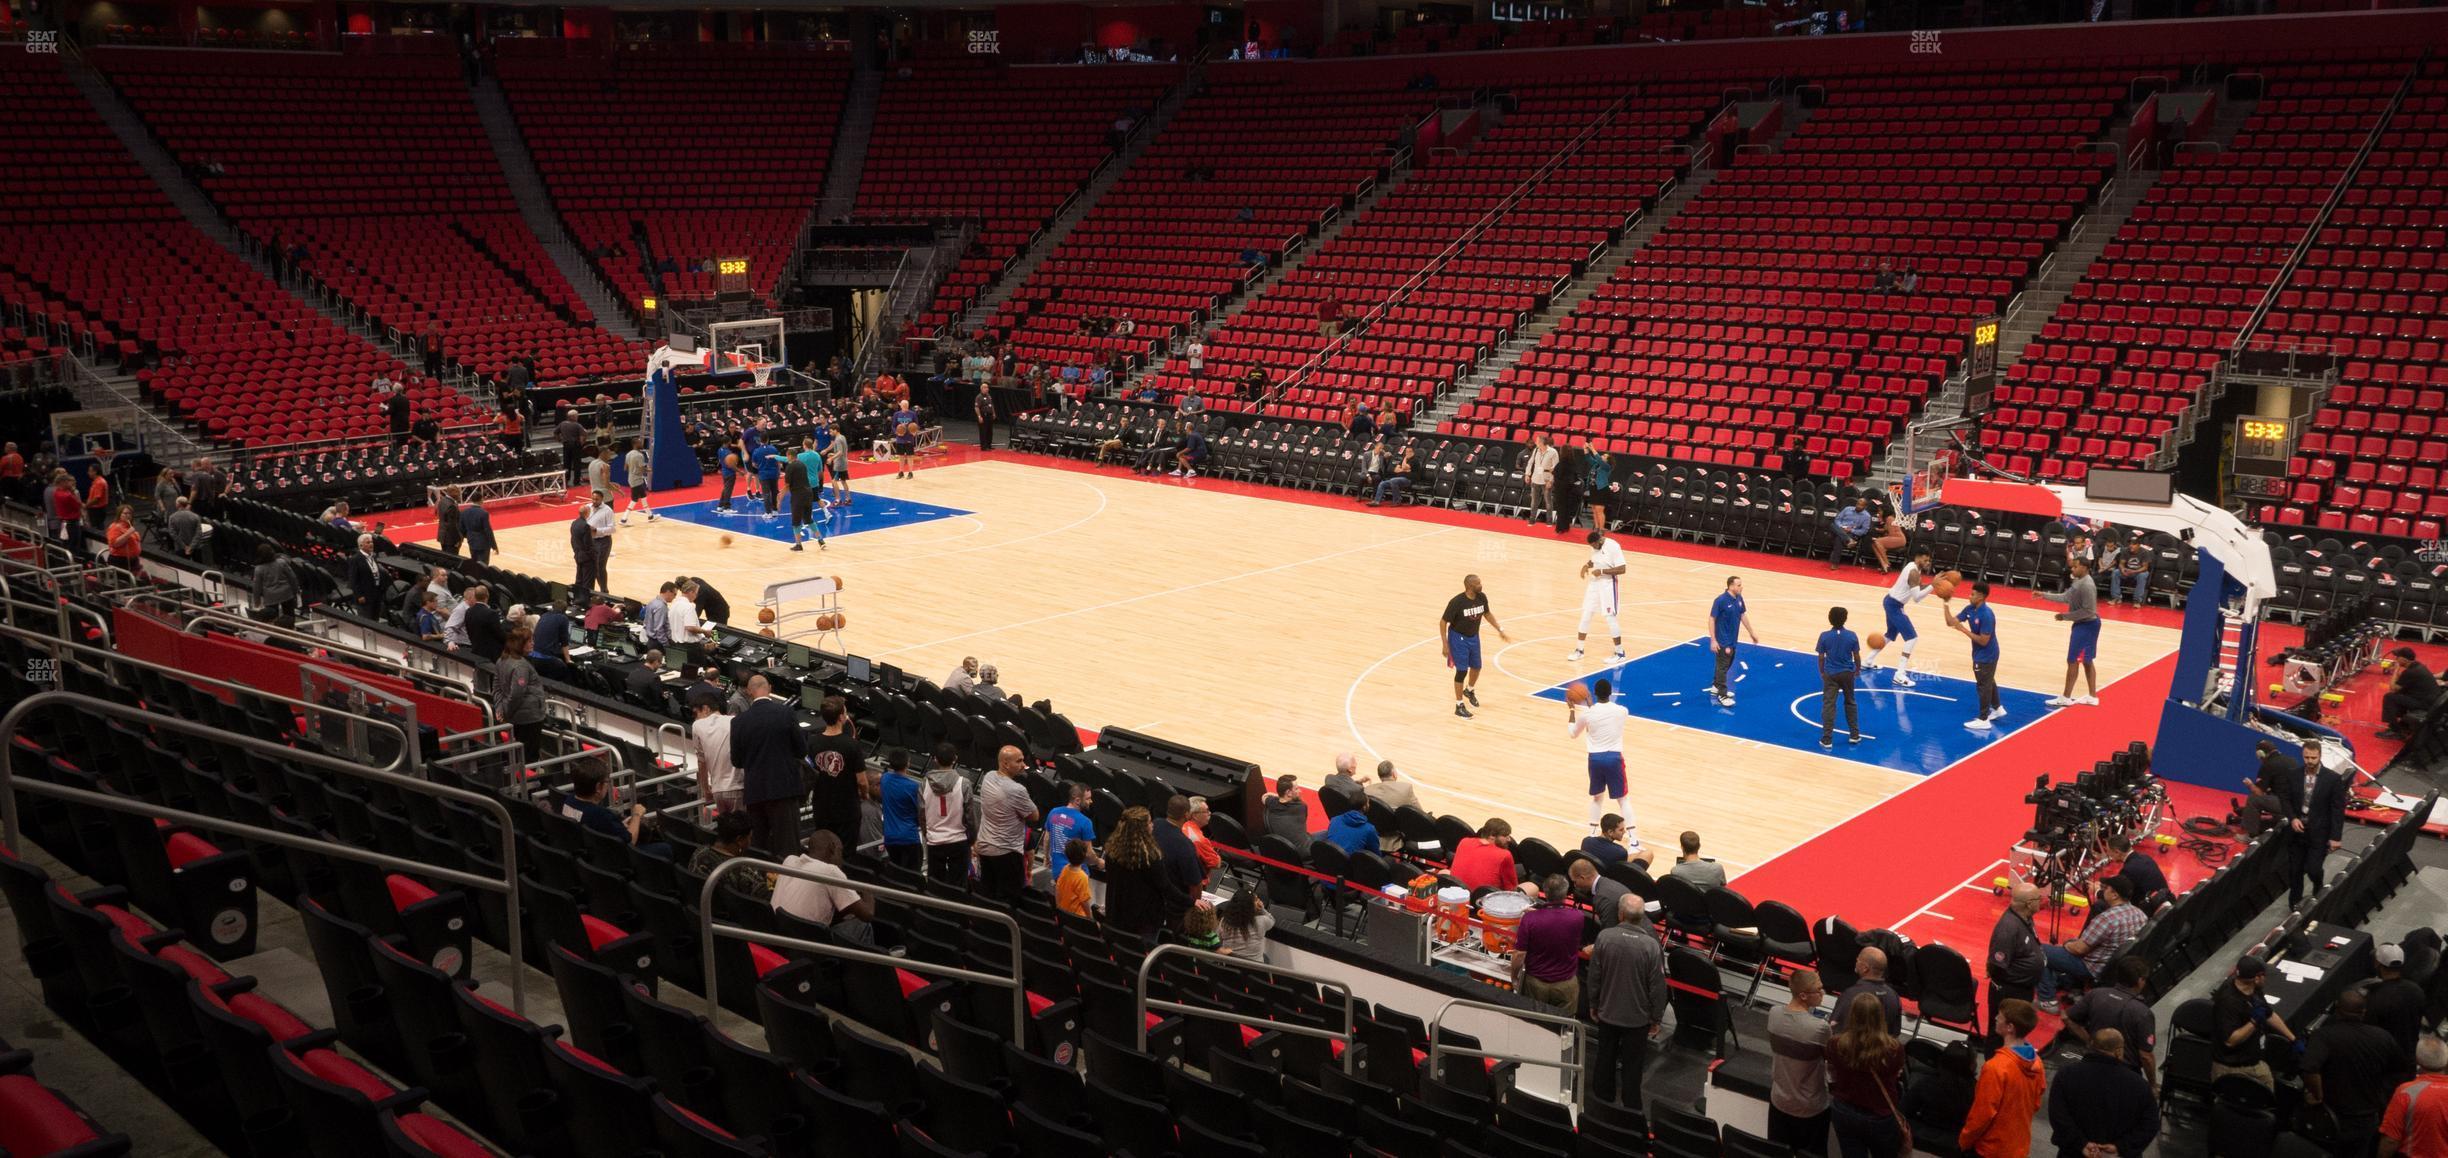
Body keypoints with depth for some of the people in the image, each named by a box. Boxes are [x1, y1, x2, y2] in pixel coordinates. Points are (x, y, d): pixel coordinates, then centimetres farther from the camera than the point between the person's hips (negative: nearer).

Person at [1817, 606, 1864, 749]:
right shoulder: (1852, 636, -9)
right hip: (1847, 673, 2)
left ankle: (1827, 739, -3)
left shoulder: (1824, 636, -11)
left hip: (1830, 674, -2)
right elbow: (1856, 656, -1)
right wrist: (1858, 670, 17)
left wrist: (1821, 672, 12)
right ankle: (1854, 734, 25)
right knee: (1850, 702, 19)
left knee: (1828, 705, 0)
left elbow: (1821, 657, -5)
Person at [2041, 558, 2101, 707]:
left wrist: (2066, 616, -21)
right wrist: (2044, 595, 15)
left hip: (2086, 626, -11)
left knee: (2072, 660, -4)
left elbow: (2088, 611, -26)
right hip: (2083, 624, 11)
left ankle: (2065, 697, 3)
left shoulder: (2087, 585, -24)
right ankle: (2092, 696, 23)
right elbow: (2066, 597, 18)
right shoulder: (2079, 582, 8)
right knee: (2086, 661, 16)